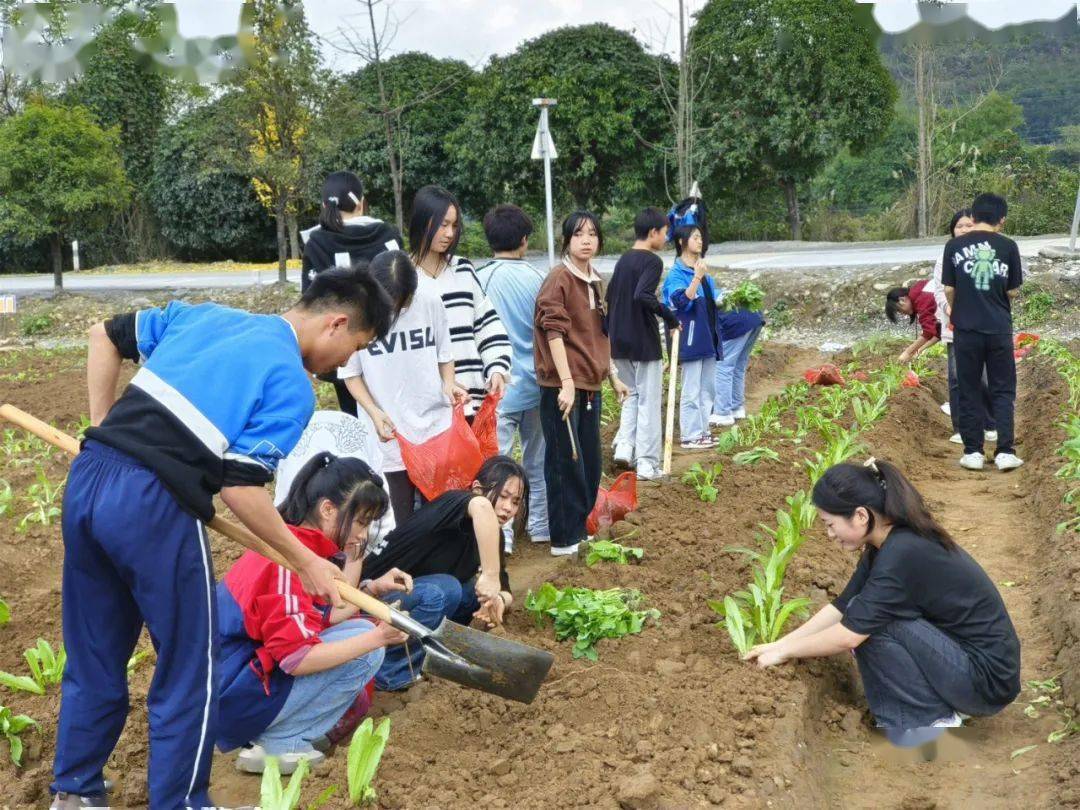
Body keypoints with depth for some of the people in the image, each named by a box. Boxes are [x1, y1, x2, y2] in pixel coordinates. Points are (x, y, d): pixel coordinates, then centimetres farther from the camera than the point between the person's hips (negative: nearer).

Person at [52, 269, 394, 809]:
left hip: (87, 479, 8)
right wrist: (306, 562, 0)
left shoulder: (204, 315, 17)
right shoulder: (292, 385, -4)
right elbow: (240, 487, -11)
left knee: (93, 657, 23)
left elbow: (105, 335, 22)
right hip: (155, 506, -8)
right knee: (189, 668, 11)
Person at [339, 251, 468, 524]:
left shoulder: (430, 301, -5)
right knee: (403, 518, 6)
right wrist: (374, 412, -11)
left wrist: (449, 384, -8)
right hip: (392, 433, -1)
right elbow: (350, 372, 1)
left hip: (436, 426, 1)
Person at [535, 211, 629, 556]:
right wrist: (567, 383, -24)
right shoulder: (559, 278, -11)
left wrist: (613, 376, 22)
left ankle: (580, 528, 27)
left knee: (590, 462, 14)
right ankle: (564, 539, 7)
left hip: (590, 384, 8)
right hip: (563, 386, -8)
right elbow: (554, 332, -18)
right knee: (565, 461, -2)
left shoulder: (594, 280, 13)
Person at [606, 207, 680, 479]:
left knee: (632, 394, 21)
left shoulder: (623, 260, 12)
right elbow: (643, 296, -28)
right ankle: (647, 465, 4)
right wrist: (670, 317, -17)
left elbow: (610, 296, 17)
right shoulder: (652, 261, -13)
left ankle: (624, 449, 7)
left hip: (619, 342, 7)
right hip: (644, 343, -7)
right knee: (649, 402, 1)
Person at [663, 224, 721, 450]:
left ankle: (702, 431, 21)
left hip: (708, 336, 8)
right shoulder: (676, 274, -10)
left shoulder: (703, 270, 14)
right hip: (691, 337, -8)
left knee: (708, 389, 13)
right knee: (692, 390, -5)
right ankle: (689, 436, 1)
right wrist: (697, 278, -30)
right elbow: (683, 301, -24)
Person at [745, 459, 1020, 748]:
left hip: (988, 676, -9)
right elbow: (841, 607, 10)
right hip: (962, 653, 9)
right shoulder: (888, 544, 1)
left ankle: (929, 722, -5)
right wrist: (779, 644, 7)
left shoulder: (904, 553, -26)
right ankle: (940, 707, 9)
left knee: (870, 622, -19)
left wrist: (785, 653, -9)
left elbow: (847, 636, -24)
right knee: (864, 616, 5)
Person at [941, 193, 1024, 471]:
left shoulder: (954, 246, -2)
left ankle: (973, 452, 9)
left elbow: (948, 289, 2)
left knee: (969, 391, 9)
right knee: (1003, 391, 9)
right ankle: (1005, 451, 3)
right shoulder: (1008, 246, -2)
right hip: (1000, 328, 0)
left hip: (966, 329, 0)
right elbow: (1013, 292, 3)